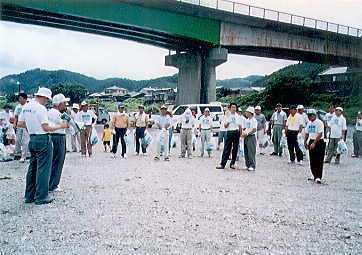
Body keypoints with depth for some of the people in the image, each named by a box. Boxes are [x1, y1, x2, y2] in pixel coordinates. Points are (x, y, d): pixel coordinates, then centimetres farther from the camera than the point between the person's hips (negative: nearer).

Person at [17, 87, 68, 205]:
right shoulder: (41, 108, -16)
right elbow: (46, 128, -19)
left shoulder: (26, 107, 9)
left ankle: (29, 196, 22)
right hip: (43, 139, -8)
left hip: (32, 139, 8)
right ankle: (41, 197, 3)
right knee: (43, 168, -1)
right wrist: (61, 126, -9)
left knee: (32, 167, 15)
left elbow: (19, 124, 14)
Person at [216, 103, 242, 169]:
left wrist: (240, 134, 1)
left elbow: (240, 126, 9)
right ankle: (222, 164, -3)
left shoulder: (238, 116, 9)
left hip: (236, 132, 1)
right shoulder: (228, 116, 8)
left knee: (235, 149, 4)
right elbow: (225, 126, 6)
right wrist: (228, 122, -13)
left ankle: (232, 164, 13)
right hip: (229, 132, -1)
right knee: (226, 149, -4)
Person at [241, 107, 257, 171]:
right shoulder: (245, 120, 15)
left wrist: (247, 134, -17)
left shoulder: (254, 120, -8)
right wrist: (243, 133, 0)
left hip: (251, 137, -8)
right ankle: (247, 165, 17)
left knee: (251, 152, -7)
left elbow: (254, 130, -15)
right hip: (246, 137, 8)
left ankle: (252, 166, -3)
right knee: (246, 152, 9)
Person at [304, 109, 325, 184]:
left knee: (319, 161, -5)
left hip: (319, 142, -7)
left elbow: (320, 134, -19)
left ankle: (318, 177, -4)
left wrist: (314, 143, -24)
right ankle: (315, 176, 18)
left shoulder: (319, 123, -12)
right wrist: (305, 142, 10)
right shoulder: (309, 123, 11)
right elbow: (307, 133, 20)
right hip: (311, 142, 7)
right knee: (312, 161, 8)